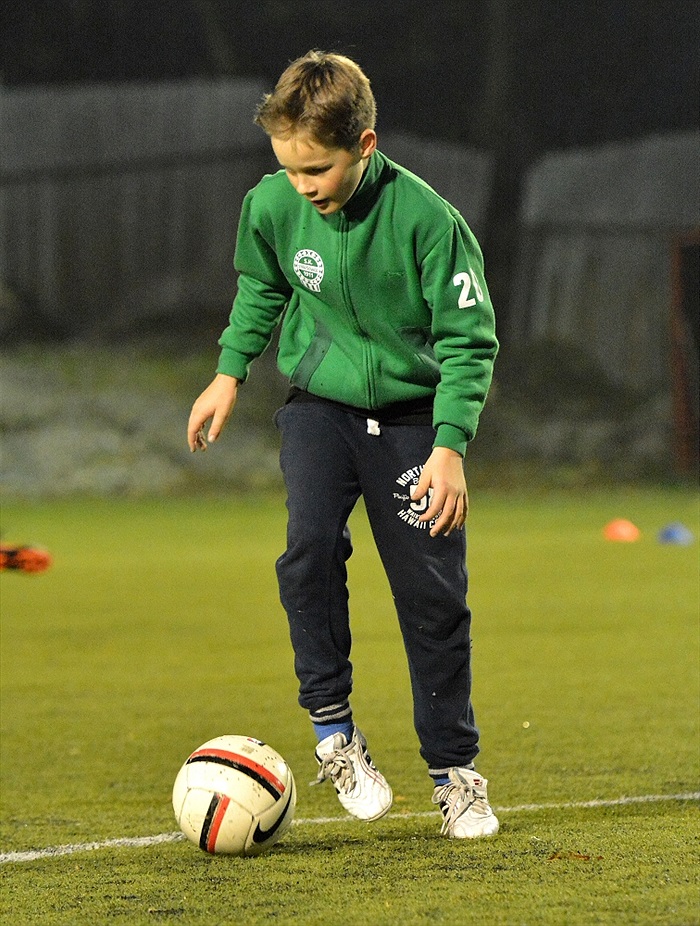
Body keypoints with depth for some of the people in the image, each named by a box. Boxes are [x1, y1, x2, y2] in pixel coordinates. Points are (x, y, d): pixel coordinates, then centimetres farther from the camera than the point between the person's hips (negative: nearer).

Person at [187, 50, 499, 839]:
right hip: (320, 402, 2)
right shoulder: (272, 206, -10)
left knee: (434, 593, -2)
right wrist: (230, 371, 10)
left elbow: (469, 338, -15)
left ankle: (454, 771, 13)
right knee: (311, 544, -24)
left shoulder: (424, 219, -22)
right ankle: (331, 726, -10)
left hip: (412, 412, -2)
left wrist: (449, 446, -23)